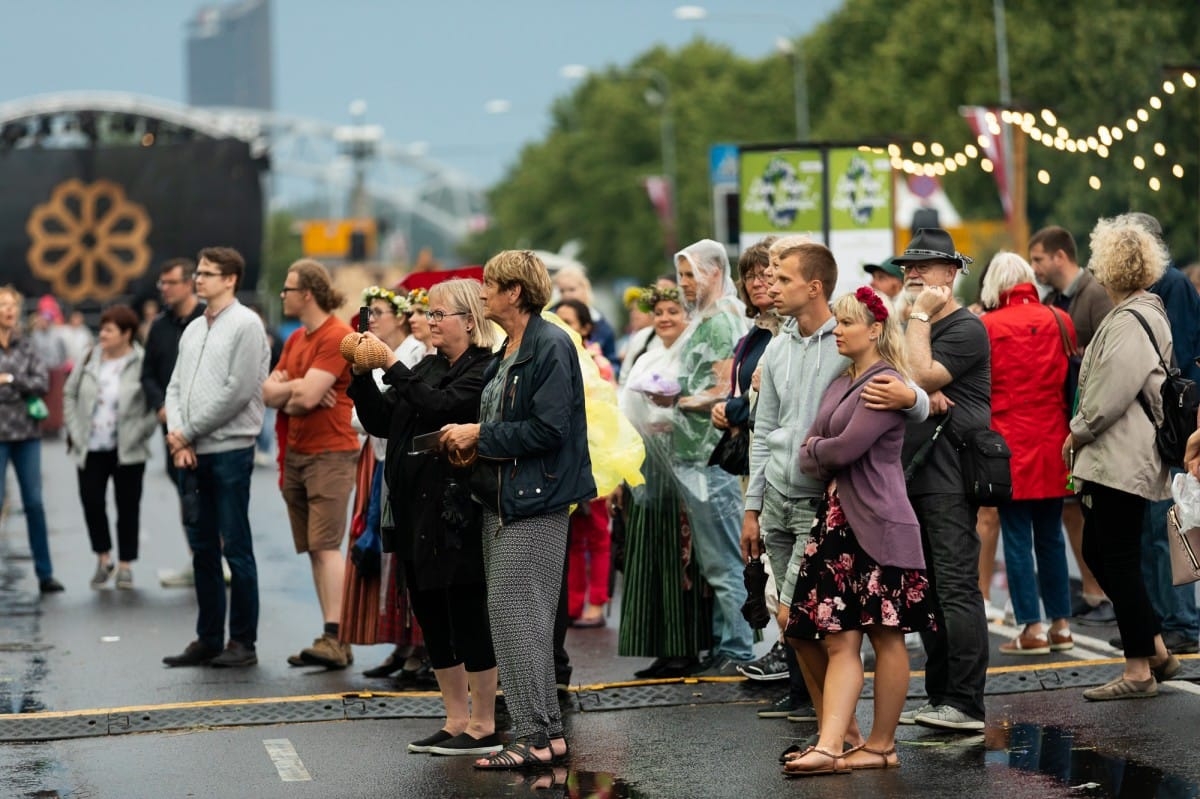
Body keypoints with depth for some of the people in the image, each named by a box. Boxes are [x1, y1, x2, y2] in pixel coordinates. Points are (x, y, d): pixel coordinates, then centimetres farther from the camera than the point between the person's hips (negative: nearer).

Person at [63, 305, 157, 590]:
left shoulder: (141, 364, -10)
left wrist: (139, 433, -13)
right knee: (91, 501, 2)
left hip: (128, 452, -3)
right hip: (91, 448, 4)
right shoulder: (90, 359, 4)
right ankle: (103, 558, 21)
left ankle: (125, 564, 17)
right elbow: (70, 394, 12)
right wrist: (74, 429, 5)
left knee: (128, 506, 5)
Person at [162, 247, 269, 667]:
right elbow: (175, 386, 14)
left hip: (230, 451, -7)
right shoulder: (193, 330, 16)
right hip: (191, 455, 7)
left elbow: (238, 391, -14)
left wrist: (189, 432, -9)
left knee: (236, 549, -3)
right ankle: (208, 639, 17)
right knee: (202, 549, 11)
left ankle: (243, 641, 3)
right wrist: (177, 435, -3)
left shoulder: (245, 325, -7)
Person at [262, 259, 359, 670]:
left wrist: (286, 390, 0)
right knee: (314, 550, 6)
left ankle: (335, 638, -17)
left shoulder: (337, 336, -12)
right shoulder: (295, 339, 16)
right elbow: (268, 393, 11)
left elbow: (308, 394, -19)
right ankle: (332, 642, 7)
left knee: (326, 546, -14)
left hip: (330, 453, -9)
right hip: (296, 452, 9)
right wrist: (297, 391, -7)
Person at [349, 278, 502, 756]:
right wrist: (361, 375, -1)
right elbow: (380, 421, 13)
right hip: (416, 510, 9)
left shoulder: (485, 370, -9)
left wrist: (391, 366, -19)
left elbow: (441, 407, -23)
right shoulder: (427, 369, 17)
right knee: (432, 618, 12)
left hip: (457, 511, -9)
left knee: (468, 617, -3)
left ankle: (483, 726, 6)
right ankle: (456, 721, 21)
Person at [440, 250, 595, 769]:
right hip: (501, 500, 10)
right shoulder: (506, 352, 17)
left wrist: (480, 435, -15)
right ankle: (549, 731, 17)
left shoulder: (550, 347, -13)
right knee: (523, 618, 11)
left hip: (535, 500, -10)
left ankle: (533, 736, -6)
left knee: (513, 613, -11)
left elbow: (547, 429, -21)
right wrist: (470, 441, 8)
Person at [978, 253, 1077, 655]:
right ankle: (1061, 625, 16)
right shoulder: (1060, 321, 2)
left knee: (1017, 538, 1)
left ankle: (1032, 628, 0)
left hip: (1010, 445, -4)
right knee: (1050, 535, 13)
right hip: (1053, 444, 4)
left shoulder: (987, 327, -8)